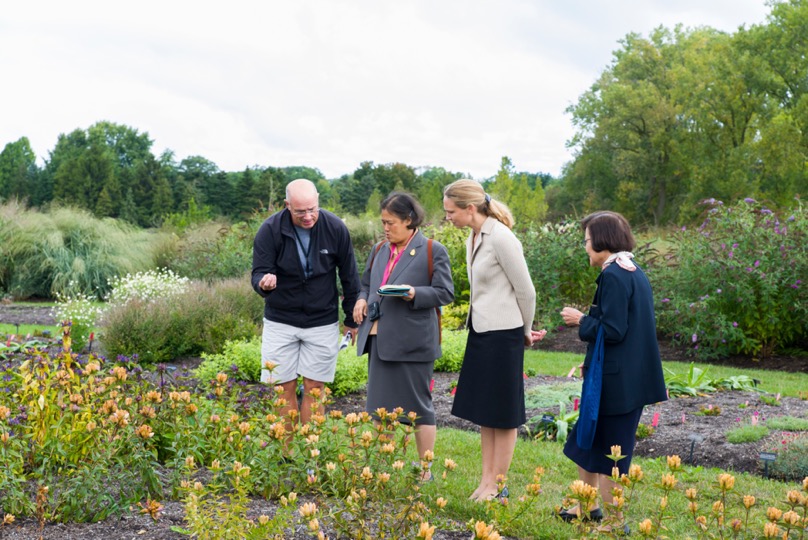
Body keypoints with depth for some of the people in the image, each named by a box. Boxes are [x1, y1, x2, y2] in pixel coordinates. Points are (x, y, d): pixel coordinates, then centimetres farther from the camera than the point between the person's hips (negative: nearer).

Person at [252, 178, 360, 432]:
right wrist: (264, 283, -36)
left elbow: (349, 277, 2)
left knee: (314, 391, 4)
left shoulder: (335, 228, -9)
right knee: (285, 390, 3)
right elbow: (258, 274, -11)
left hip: (322, 322, 0)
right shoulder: (270, 230, -12)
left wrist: (353, 320, 8)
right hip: (280, 321, 0)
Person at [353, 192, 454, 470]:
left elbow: (445, 293, -6)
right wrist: (362, 299, 5)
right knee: (381, 404, 11)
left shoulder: (433, 251, -4)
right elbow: (366, 283, 26)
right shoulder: (379, 250, 16)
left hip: (412, 341, -6)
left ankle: (425, 471, 14)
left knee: (417, 405, 1)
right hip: (379, 339, 6)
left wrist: (415, 294, -22)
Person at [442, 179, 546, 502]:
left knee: (502, 413, 2)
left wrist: (527, 331, 1)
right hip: (480, 330, 9)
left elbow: (525, 290, -13)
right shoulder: (473, 239, 9)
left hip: (502, 333, -9)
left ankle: (498, 486, 12)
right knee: (482, 411, 13)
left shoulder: (501, 238, -18)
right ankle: (486, 480, 22)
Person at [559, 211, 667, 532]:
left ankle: (614, 520, 15)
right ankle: (587, 507, 32)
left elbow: (612, 331, -23)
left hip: (615, 381, -10)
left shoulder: (612, 276, -18)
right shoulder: (635, 273, 11)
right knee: (588, 439, 20)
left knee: (608, 449, 3)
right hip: (633, 376, 10)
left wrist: (581, 321, -7)